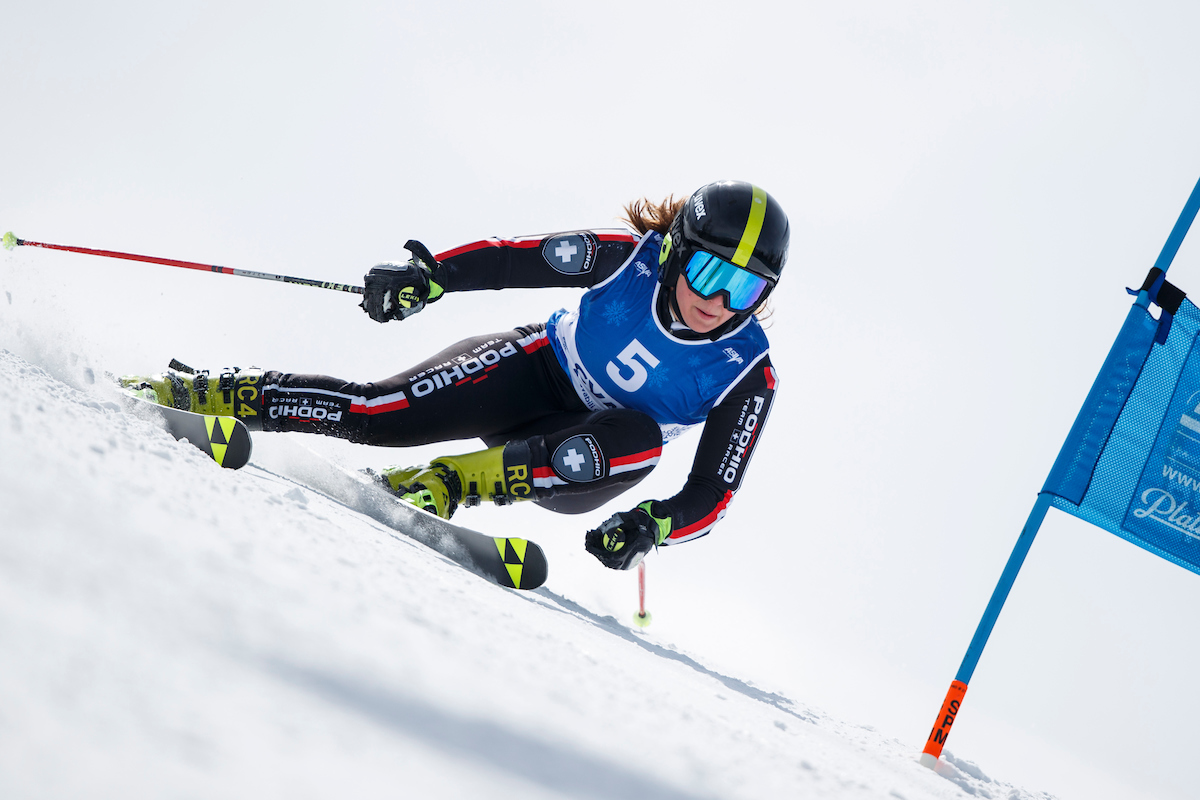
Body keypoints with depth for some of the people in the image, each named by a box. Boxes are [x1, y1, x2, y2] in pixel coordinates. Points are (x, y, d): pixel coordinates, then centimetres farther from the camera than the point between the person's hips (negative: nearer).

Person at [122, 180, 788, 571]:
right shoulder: (636, 259, -21)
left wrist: (652, 527, -38)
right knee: (377, 412, -19)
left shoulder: (747, 377, -22)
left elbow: (711, 496, -19)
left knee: (639, 439, -36)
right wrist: (429, 275, -28)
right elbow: (517, 259, -14)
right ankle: (191, 394, -5)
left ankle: (448, 484, -32)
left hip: (581, 458, 0)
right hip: (538, 371, 1)